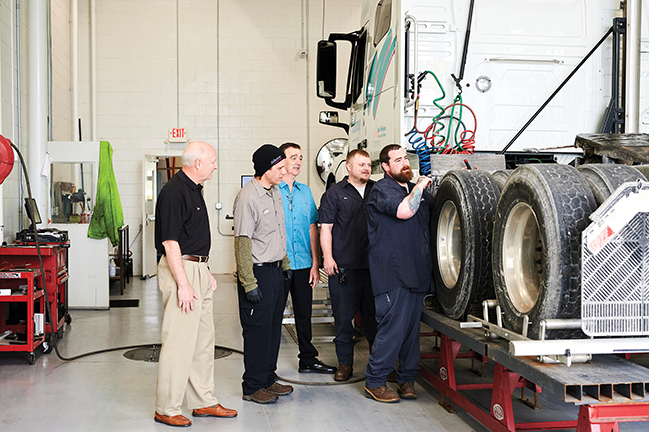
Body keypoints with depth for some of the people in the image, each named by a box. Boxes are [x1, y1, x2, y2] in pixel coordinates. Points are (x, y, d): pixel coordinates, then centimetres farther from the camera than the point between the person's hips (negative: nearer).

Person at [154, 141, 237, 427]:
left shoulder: (194, 189, 15)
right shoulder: (174, 192, -16)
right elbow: (170, 242, -20)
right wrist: (183, 284, -22)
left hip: (197, 269, 10)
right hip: (181, 270, -10)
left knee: (203, 339, 14)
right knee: (179, 341, -5)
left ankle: (203, 402, 24)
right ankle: (166, 410, 6)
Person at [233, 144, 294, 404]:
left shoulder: (275, 191, 10)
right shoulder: (247, 198, -18)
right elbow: (242, 242, -20)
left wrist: (285, 263, 20)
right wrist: (249, 283, -21)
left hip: (276, 271, 9)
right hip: (258, 272, -9)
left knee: (274, 326, 14)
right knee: (258, 329, -1)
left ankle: (268, 379, 26)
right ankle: (253, 387, 12)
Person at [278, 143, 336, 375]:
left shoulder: (305, 191, 11)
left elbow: (312, 228, 12)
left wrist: (315, 263, 8)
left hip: (303, 264, 5)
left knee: (304, 313, 14)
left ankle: (308, 359, 26)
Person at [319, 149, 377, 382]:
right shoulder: (335, 193, 3)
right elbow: (325, 227, -1)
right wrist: (327, 256, -8)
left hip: (374, 265, 3)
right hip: (344, 266, -2)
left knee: (374, 314, 7)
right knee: (343, 316, 3)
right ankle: (345, 363, 15)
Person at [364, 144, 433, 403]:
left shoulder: (416, 189, 18)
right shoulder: (382, 190, -7)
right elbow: (404, 211, -25)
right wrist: (420, 186, -11)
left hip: (416, 272, 8)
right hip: (392, 273, -8)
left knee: (412, 326, 11)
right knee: (393, 327, -7)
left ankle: (407, 379, 23)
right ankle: (374, 382, 6)